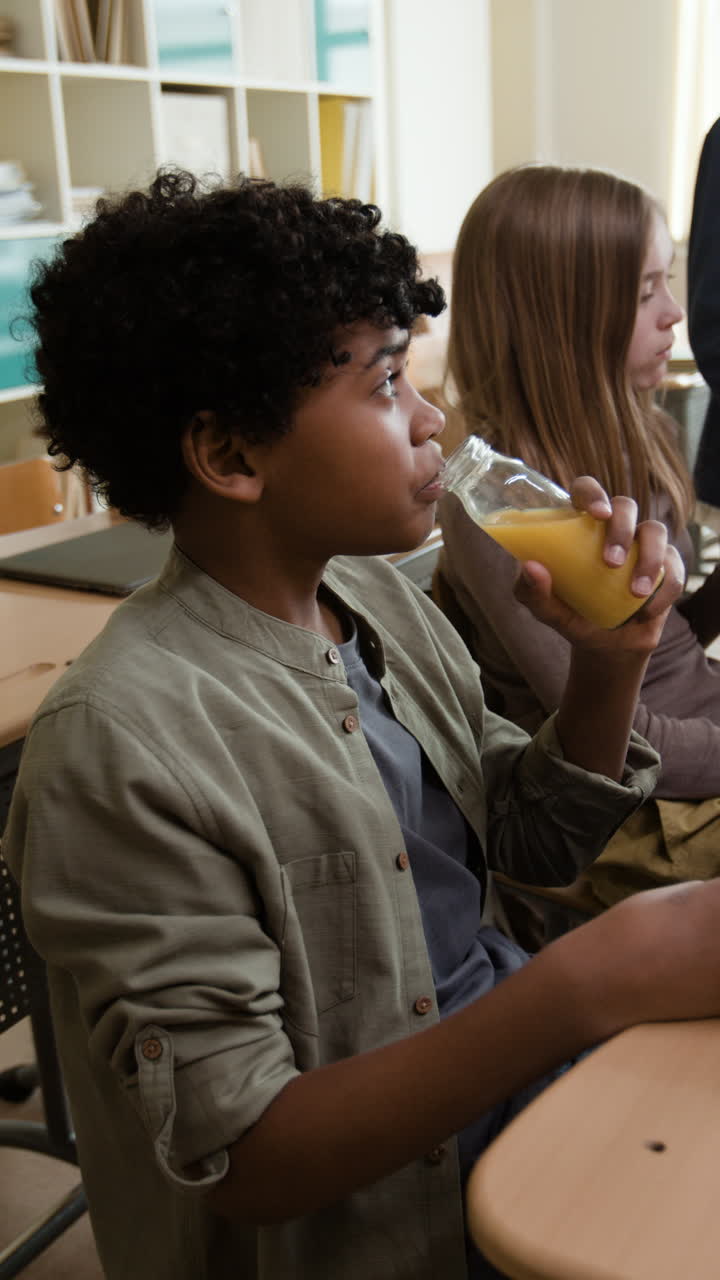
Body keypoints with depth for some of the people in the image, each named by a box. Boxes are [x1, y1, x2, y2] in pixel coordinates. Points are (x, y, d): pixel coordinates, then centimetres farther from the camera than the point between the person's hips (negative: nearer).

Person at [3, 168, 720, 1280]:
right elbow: (236, 1156, -22)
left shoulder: (376, 598, -1)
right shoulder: (123, 749, -24)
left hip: (511, 1051, 7)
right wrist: (590, 981, -31)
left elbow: (534, 841, 9)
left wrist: (607, 669, -10)